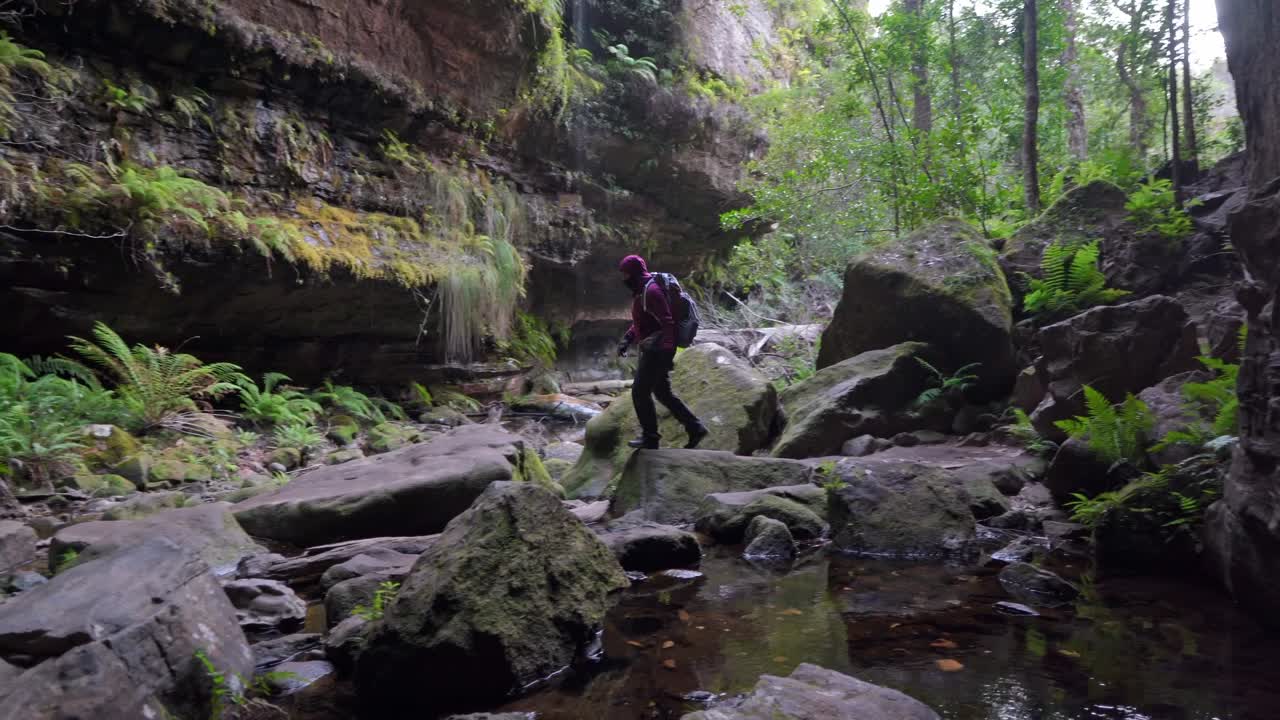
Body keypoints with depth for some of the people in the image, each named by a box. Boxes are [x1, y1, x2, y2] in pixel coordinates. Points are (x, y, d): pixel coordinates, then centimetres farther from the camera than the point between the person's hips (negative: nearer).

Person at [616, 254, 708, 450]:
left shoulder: (651, 291, -17)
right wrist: (626, 339, 14)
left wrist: (667, 351, -29)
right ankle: (695, 428, 18)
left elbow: (668, 322, -24)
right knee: (663, 393, 14)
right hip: (652, 350, 10)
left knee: (640, 392, -3)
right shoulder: (640, 291, 14)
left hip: (657, 350, -10)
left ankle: (650, 437, 7)